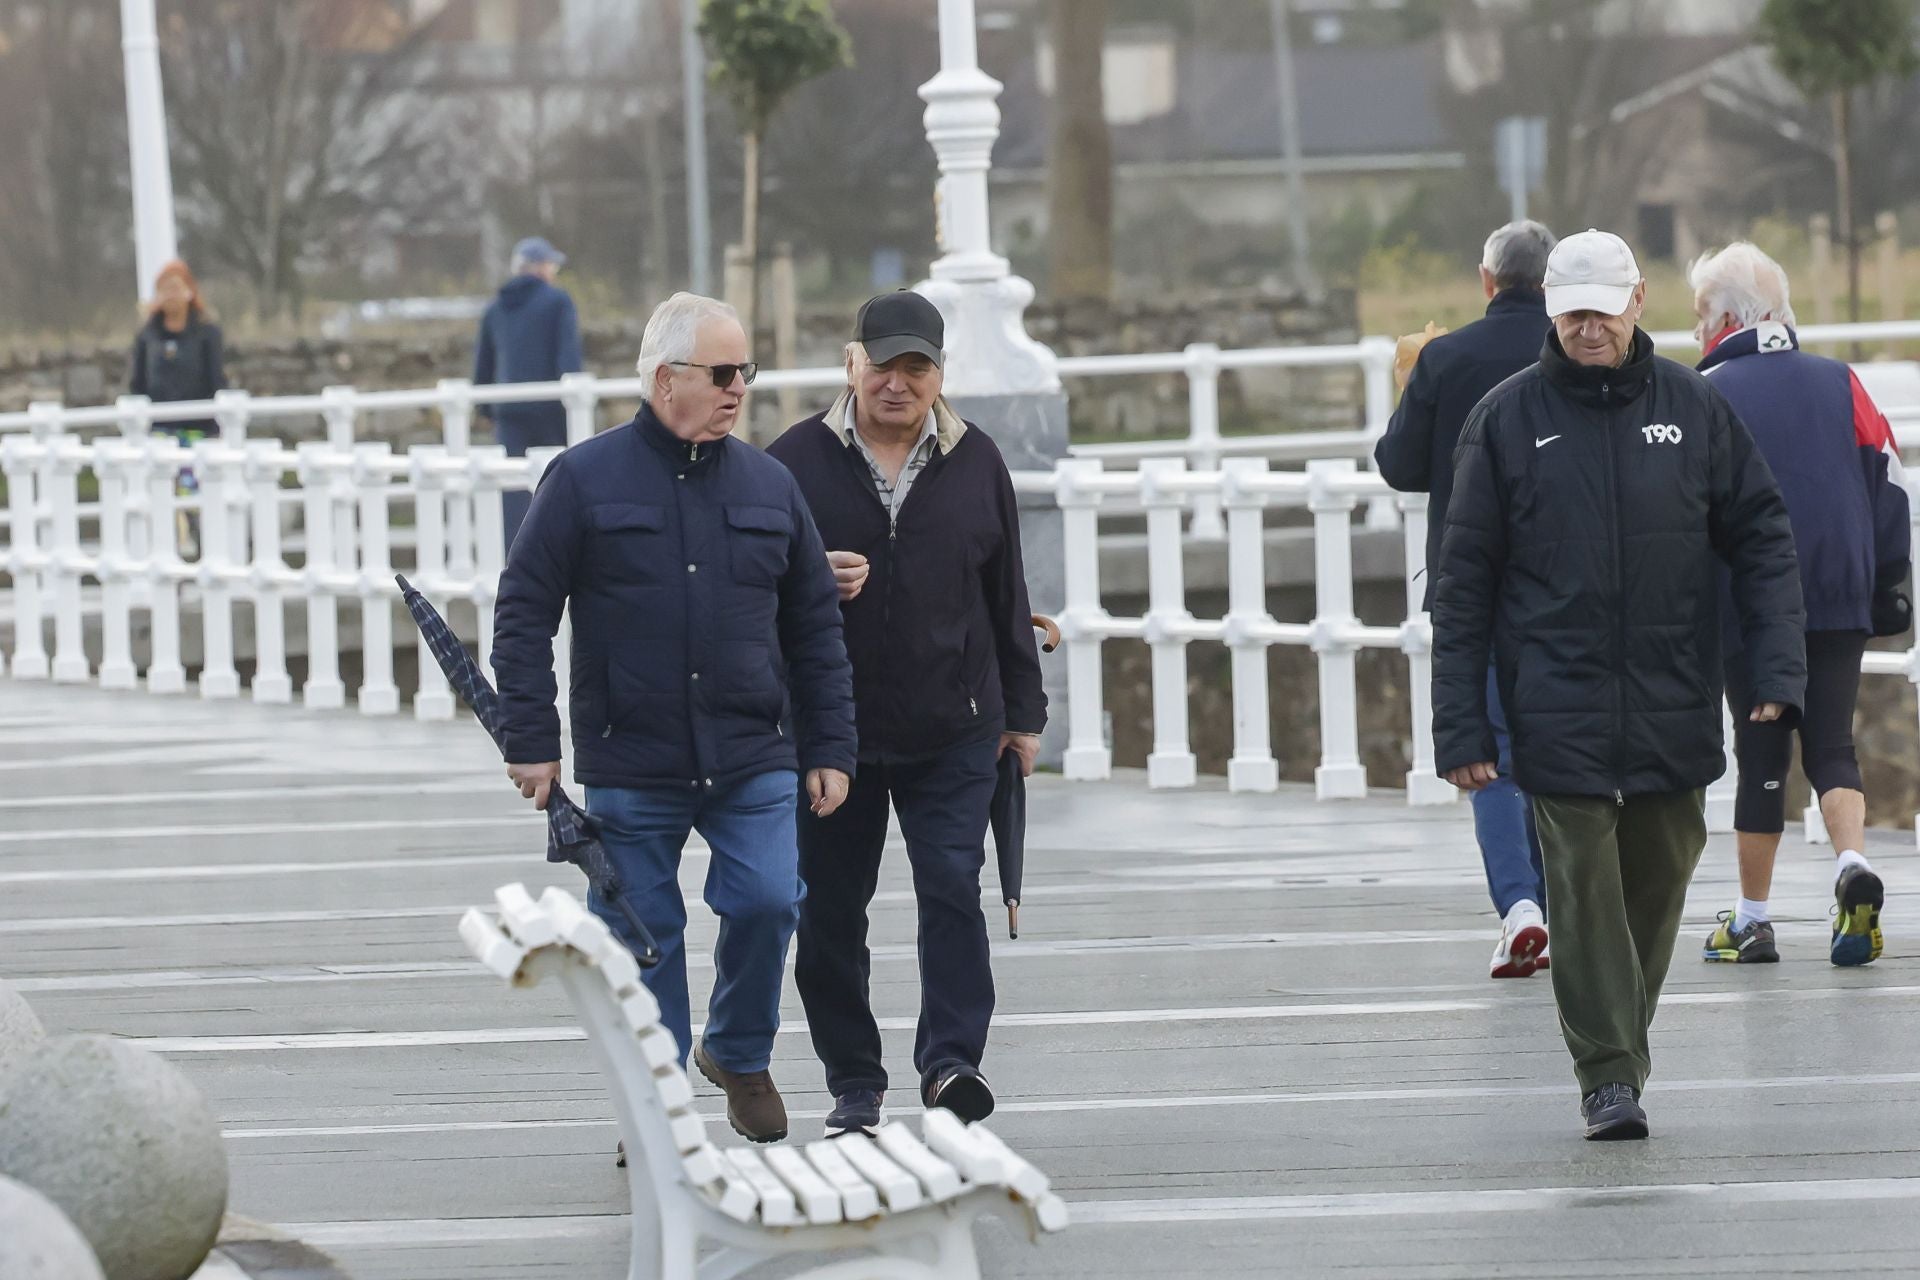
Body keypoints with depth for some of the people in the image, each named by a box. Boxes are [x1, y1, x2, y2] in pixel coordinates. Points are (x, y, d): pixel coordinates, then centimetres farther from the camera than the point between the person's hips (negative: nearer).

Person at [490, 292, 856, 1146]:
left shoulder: (768, 485, 9)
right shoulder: (585, 480, -1)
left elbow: (815, 627, 14)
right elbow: (524, 612, 0)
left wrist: (829, 747, 10)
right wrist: (531, 739, -5)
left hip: (754, 762, 2)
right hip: (629, 765, -2)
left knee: (767, 900, -11)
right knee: (641, 933, 2)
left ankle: (739, 1053, 16)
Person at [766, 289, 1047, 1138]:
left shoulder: (975, 462, 7)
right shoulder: (798, 461, 0)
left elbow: (1007, 597, 13)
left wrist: (1022, 711, 13)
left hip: (953, 731, 0)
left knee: (952, 890, -13)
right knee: (830, 910, 4)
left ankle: (950, 1062, -12)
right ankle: (853, 1086, 14)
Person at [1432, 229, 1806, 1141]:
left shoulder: (1693, 408, 5)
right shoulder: (1508, 419, 1)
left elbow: (1761, 540, 7)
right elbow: (1464, 580, 2)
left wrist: (1777, 669, -6)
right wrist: (1460, 725, -4)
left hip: (1674, 708, 2)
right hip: (1559, 712, -2)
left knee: (1658, 880, 8)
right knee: (1584, 885, -8)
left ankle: (1626, 1043, 24)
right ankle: (1606, 1074, -5)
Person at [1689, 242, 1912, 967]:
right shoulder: (1839, 384, 8)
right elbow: (1887, 485, 9)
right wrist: (1889, 587, 17)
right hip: (1842, 602, 3)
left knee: (1762, 755, 5)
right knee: (1831, 748, 9)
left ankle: (1751, 921, 9)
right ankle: (1854, 866, -18)